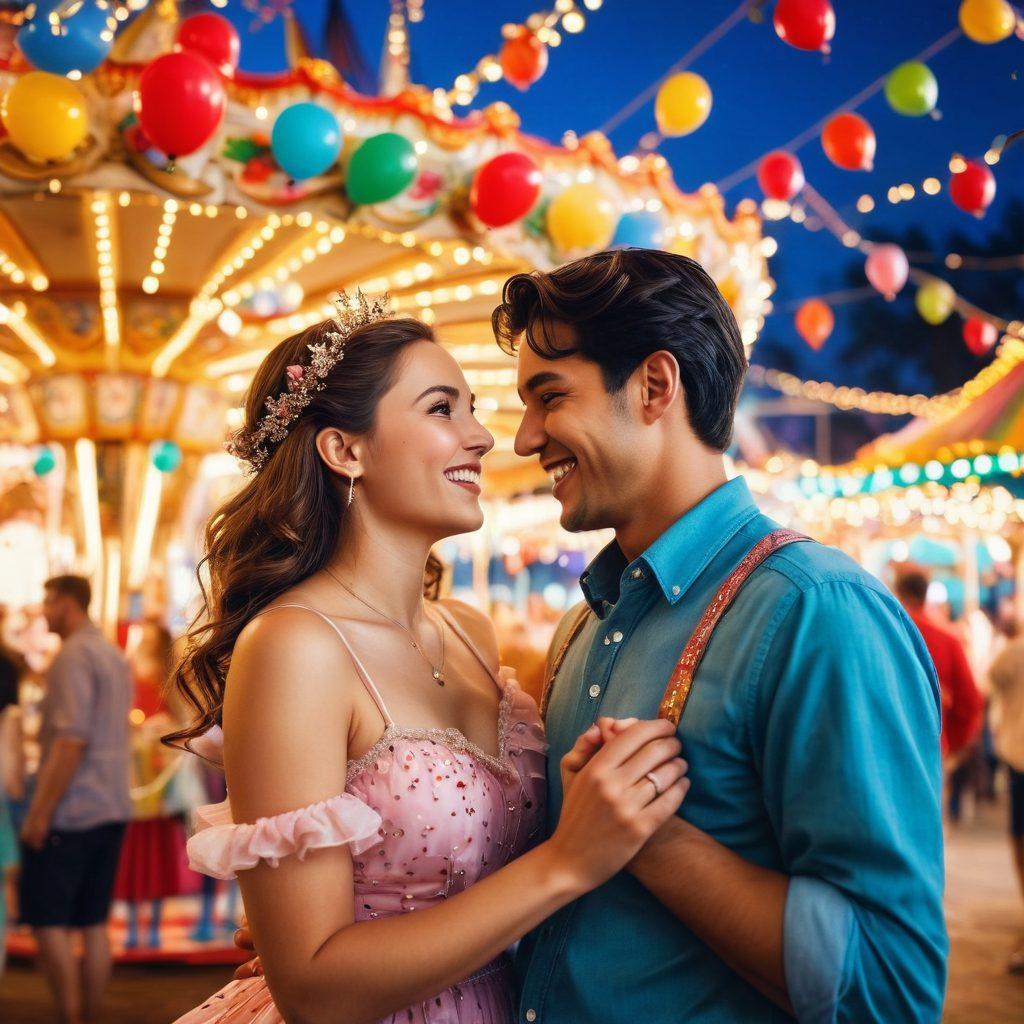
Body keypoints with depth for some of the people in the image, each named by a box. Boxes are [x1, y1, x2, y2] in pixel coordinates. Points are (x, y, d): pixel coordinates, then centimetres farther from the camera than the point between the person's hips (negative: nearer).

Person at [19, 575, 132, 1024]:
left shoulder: (74, 656, -13)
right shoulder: (116, 657, 15)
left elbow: (72, 739, -20)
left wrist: (41, 810, -18)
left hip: (70, 813, -9)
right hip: (111, 809, 9)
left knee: (48, 921, -3)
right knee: (93, 923, 10)